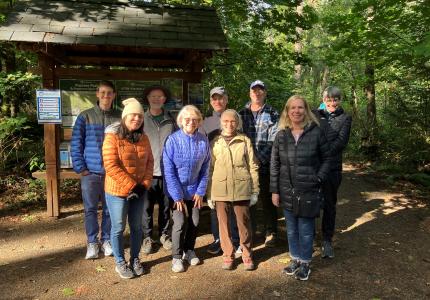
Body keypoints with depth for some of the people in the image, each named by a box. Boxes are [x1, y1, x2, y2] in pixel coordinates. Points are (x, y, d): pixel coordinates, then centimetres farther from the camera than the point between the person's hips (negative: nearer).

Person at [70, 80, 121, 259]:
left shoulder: (120, 117, 2)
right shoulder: (85, 117, 1)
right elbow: (75, 144, 1)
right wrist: (80, 168, -4)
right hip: (90, 173, 0)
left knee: (109, 209, 10)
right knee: (90, 209, 8)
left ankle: (106, 240, 28)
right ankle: (92, 242, 24)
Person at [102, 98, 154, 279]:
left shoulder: (143, 138, 5)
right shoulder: (112, 137, -13)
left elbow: (149, 162, 6)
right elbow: (111, 166, -19)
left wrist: (144, 185, -6)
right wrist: (131, 186, -18)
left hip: (139, 191, 5)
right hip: (118, 191, -5)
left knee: (136, 226, 14)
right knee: (118, 228, 8)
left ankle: (135, 259, 32)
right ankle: (120, 263, 25)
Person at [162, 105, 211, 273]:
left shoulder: (203, 141, -7)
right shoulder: (173, 140, -15)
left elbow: (205, 168, -1)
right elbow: (168, 171, -14)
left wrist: (200, 191, -5)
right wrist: (177, 196, -14)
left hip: (195, 190, 3)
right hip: (177, 190, -3)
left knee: (194, 222, 10)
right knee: (180, 223, -4)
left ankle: (189, 250, 33)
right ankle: (177, 256, 16)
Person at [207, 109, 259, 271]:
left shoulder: (245, 141, 0)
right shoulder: (214, 143, 5)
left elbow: (253, 167, 2)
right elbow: (210, 169, 7)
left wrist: (255, 191, 0)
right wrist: (209, 194, 6)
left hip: (242, 190, -1)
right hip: (220, 191, 1)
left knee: (244, 224, 8)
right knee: (224, 224, 9)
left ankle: (247, 255, 25)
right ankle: (227, 255, 25)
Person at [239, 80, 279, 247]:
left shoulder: (273, 114, 0)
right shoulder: (242, 113, 8)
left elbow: (274, 141, -8)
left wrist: (260, 157, -18)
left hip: (266, 165, -2)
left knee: (267, 200, 8)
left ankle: (271, 233, 23)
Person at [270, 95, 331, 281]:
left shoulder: (316, 132, -6)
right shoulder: (281, 135, 1)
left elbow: (326, 158, 3)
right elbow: (274, 165, 3)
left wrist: (318, 178, -9)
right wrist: (274, 190, 0)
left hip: (308, 191, -3)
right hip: (287, 191, 3)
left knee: (305, 230, 7)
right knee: (291, 229, 15)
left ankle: (305, 263, 26)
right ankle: (295, 259, 33)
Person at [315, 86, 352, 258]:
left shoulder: (345, 118, 6)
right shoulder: (315, 115, 10)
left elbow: (341, 141, -6)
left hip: (332, 166, -1)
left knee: (329, 204, 9)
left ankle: (327, 240, 21)